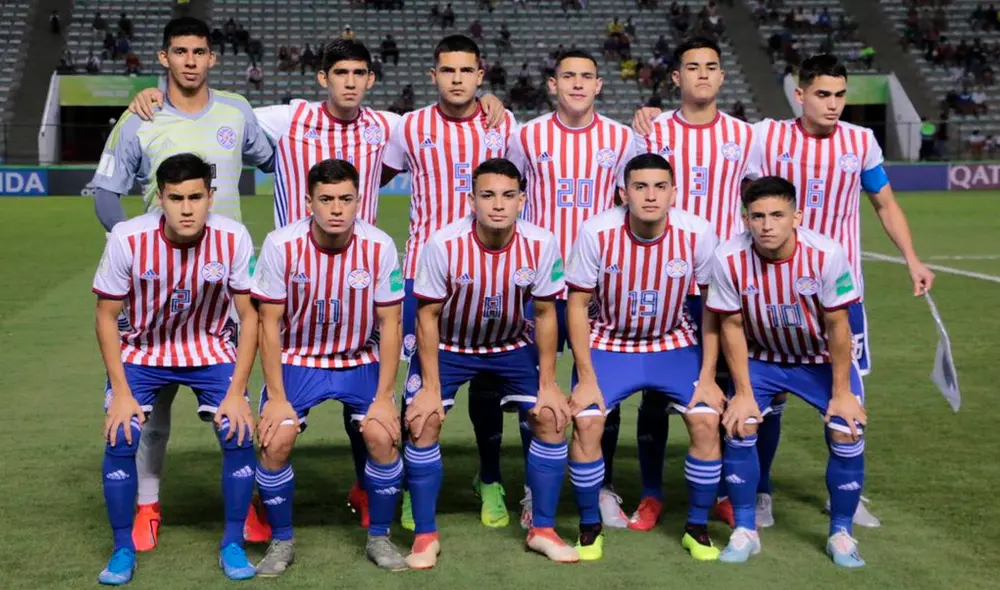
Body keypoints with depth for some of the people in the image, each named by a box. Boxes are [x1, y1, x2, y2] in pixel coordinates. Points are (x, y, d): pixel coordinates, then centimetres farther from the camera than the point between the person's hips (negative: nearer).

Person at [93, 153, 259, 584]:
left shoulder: (233, 239, -22)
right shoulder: (128, 239, -23)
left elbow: (250, 315, -11)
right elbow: (106, 315, -11)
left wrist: (237, 391, -16)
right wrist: (121, 391, -16)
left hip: (210, 350, 0)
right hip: (141, 351, 0)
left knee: (240, 432, -16)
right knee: (120, 436, -17)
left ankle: (233, 545, 3)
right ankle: (123, 550, 3)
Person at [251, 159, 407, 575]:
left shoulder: (379, 247, -17)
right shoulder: (281, 245, -19)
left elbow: (389, 323, -8)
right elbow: (270, 323, -11)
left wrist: (384, 396, -12)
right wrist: (276, 396, -13)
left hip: (360, 361, 1)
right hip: (297, 360, 0)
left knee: (383, 436, -18)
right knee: (275, 441, -18)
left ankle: (379, 537, 6)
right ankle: (281, 542, 6)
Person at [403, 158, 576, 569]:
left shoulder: (541, 245, -22)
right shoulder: (444, 244, -28)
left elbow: (544, 313, -9)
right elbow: (428, 315, -17)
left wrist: (548, 384, -8)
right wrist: (431, 387, -17)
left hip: (512, 346, 2)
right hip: (448, 346, -2)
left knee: (552, 418, -8)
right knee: (423, 423, -16)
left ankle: (542, 530, 8)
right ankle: (426, 535, 0)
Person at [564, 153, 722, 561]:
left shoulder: (698, 233, -19)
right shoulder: (597, 232, -21)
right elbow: (577, 304, -11)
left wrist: (707, 377, -10)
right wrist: (586, 378, -15)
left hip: (674, 344, 1)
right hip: (608, 343, -1)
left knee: (706, 419, -16)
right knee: (586, 420, -20)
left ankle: (697, 528, 5)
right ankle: (590, 527, 2)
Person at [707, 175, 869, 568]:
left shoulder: (826, 255, -30)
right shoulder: (729, 259, -27)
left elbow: (837, 324, -19)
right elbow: (731, 326, -14)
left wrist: (841, 392, -14)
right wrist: (743, 393, -13)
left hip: (823, 358, -1)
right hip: (760, 358, 1)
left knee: (847, 434, -13)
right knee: (738, 428, -15)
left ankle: (841, 534, 8)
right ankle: (745, 532, 4)